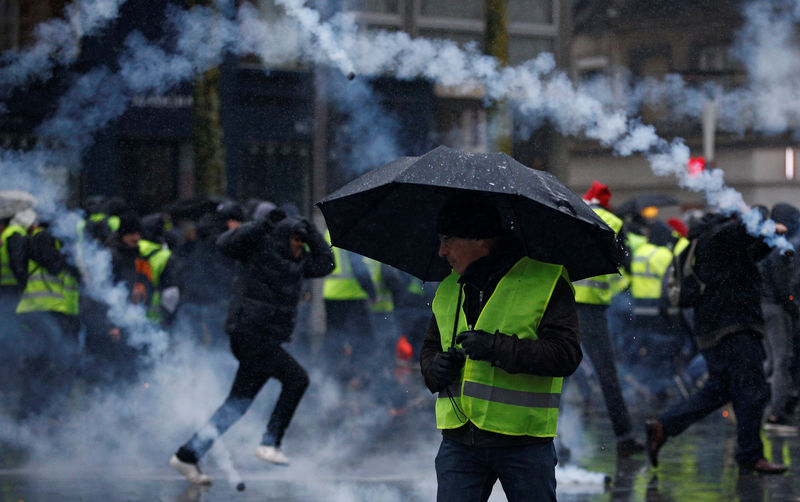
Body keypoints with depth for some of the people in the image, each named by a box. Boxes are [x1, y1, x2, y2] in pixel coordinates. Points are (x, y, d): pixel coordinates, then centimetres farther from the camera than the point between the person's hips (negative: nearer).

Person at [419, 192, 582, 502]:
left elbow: (566, 355, -14)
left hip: (524, 445, -4)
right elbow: (430, 349, 23)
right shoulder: (449, 288, 14)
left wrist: (499, 348, -23)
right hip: (459, 442, 4)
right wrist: (435, 369, -1)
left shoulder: (546, 280, -5)